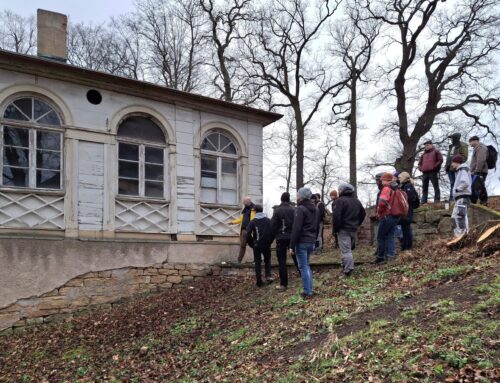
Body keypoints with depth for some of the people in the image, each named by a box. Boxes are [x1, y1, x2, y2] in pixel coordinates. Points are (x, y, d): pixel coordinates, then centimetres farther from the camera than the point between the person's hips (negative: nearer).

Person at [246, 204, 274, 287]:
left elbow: (248, 234, -8)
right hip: (267, 245, 1)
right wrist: (269, 242, 7)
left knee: (257, 263, 7)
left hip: (257, 245, -1)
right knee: (267, 260, 19)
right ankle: (268, 276, 1)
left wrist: (251, 244, 4)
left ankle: (259, 282, 4)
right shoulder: (268, 221, -1)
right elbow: (273, 232, -4)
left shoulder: (252, 222, -4)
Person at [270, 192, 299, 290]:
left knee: (282, 261, 2)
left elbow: (273, 225, -7)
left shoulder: (277, 210, -8)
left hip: (281, 238, -2)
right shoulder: (293, 209, -4)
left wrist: (274, 235, 8)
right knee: (296, 258, 17)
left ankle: (283, 284, 2)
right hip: (292, 237, 2)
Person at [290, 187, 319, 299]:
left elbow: (296, 229, -17)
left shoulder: (300, 209, -13)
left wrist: (292, 245, -14)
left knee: (303, 266, -3)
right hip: (311, 241, 8)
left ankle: (307, 292, -2)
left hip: (301, 242, -8)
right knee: (306, 265, 18)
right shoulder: (315, 209, 14)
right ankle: (310, 289, 20)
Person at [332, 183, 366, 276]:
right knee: (349, 248, 21)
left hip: (344, 229, -8)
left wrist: (335, 229, -11)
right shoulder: (356, 201, 13)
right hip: (354, 229, 8)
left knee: (345, 250, -7)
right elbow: (363, 214, 20)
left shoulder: (341, 200, -13)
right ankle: (347, 265, 27)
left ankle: (348, 270, -13)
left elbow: (336, 216, -20)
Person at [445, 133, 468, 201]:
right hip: (450, 168, 9)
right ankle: (451, 197, 15)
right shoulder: (451, 146, 22)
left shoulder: (463, 146, -4)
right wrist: (447, 165, 16)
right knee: (452, 183, 11)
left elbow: (464, 156, -13)